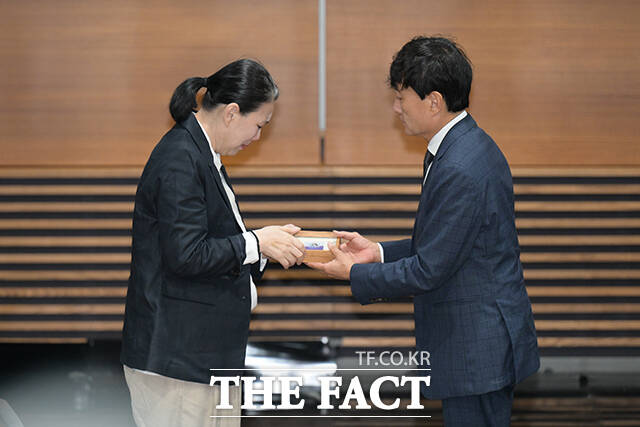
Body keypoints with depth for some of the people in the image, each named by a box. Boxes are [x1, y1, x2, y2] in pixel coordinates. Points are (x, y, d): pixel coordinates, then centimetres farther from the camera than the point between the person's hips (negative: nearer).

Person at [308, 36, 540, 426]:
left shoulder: (460, 170, -24)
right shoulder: (470, 146, 10)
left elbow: (429, 271, -20)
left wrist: (354, 273, -8)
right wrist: (378, 252, 11)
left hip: (479, 347, -10)